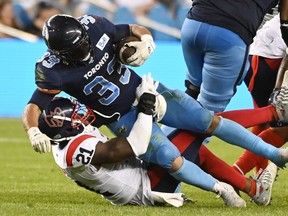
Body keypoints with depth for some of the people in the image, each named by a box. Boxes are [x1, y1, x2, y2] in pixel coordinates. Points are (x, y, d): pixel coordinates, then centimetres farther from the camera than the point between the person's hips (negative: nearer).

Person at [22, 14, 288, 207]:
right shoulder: (54, 71, -24)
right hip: (124, 119, -3)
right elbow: (32, 108, -22)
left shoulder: (94, 27, -16)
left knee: (210, 121, -2)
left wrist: (145, 43, -22)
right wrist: (35, 132, -43)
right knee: (171, 160, -21)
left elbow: (138, 31, 0)